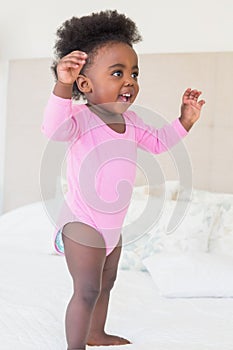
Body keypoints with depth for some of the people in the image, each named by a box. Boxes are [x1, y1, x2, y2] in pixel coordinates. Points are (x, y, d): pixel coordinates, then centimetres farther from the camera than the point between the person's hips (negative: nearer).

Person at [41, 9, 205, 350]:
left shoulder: (130, 121, 1)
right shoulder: (81, 118, -23)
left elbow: (158, 141, 17)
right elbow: (54, 128, -45)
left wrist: (184, 121, 3)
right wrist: (62, 86, -60)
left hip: (113, 226, 9)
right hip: (83, 226, -8)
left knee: (106, 283, 24)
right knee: (87, 291, -3)